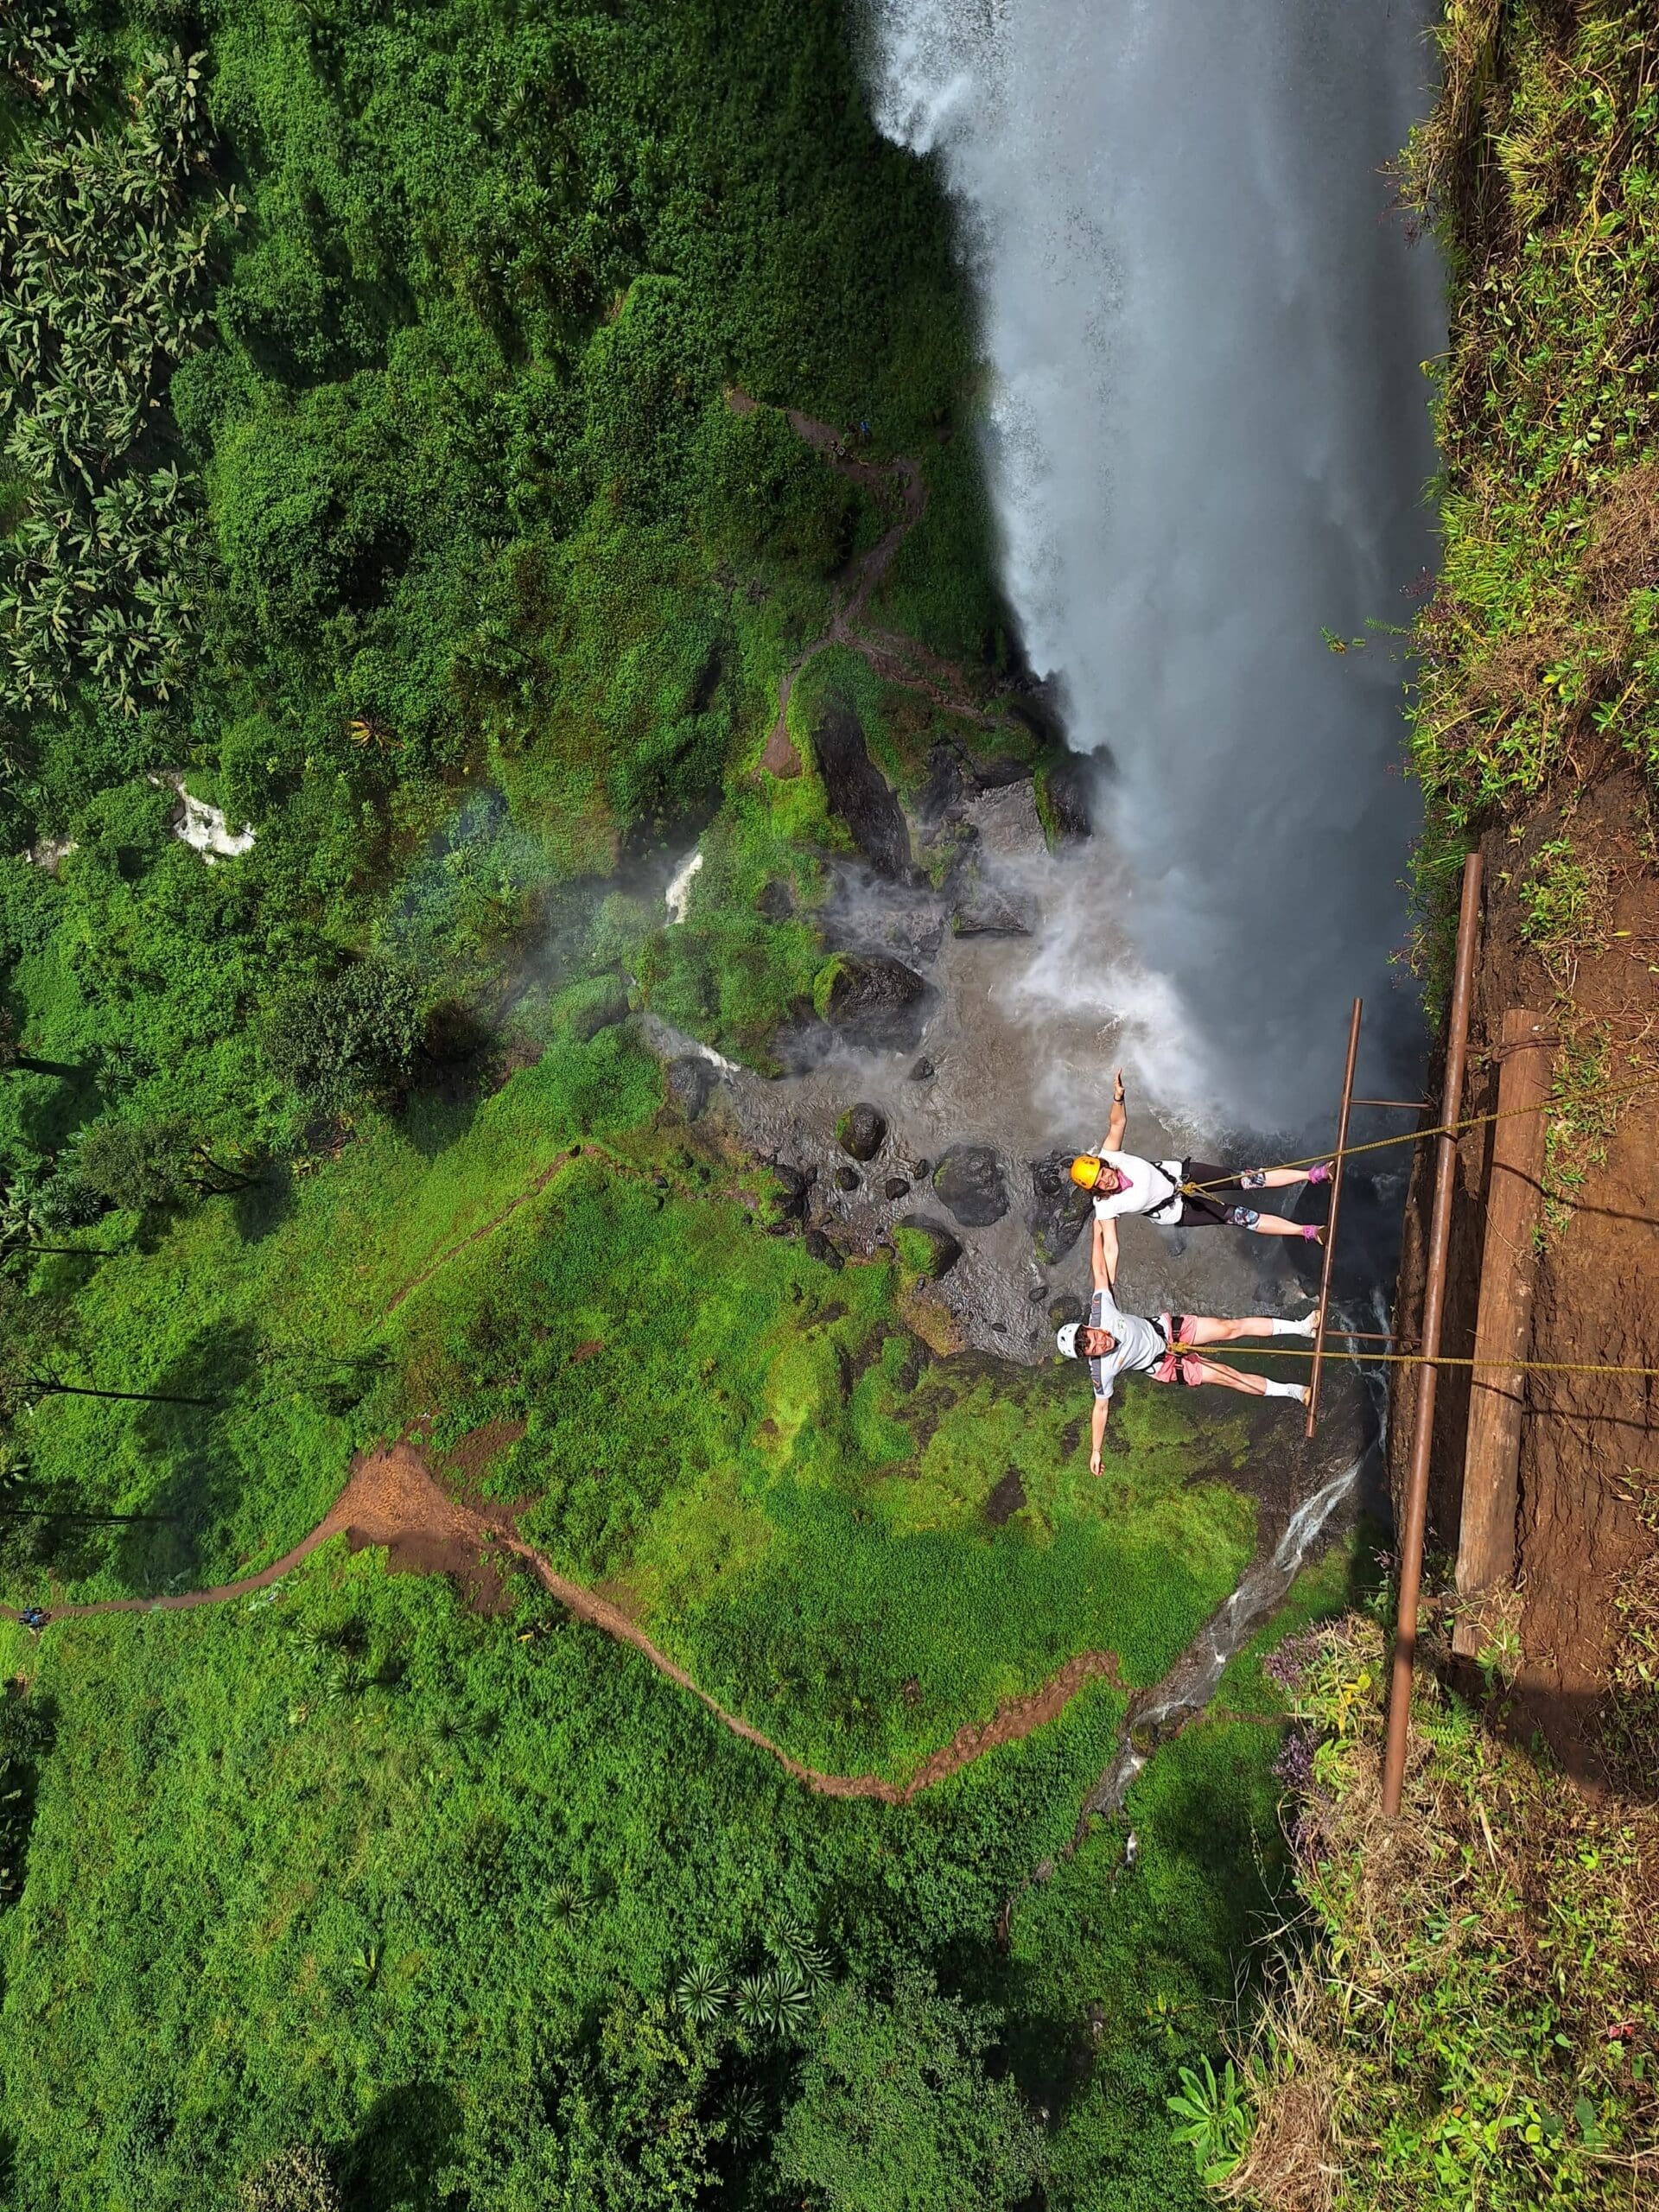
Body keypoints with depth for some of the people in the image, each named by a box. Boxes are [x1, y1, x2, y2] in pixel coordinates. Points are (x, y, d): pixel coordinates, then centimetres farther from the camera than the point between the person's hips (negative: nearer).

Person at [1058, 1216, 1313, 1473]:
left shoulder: (1101, 1312, -29)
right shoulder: (1101, 1371, -30)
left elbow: (1102, 1269, -26)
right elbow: (1101, 1407, -17)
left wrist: (1100, 1230, -26)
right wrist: (1095, 1452, -15)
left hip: (1165, 1329, 2)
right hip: (1166, 1365, -2)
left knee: (1232, 1328, -5)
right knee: (1228, 1376, -5)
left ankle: (1300, 1327, 12)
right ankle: (1293, 1391, 13)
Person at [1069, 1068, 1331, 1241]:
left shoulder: (1108, 1157, -20)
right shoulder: (1105, 1208, -28)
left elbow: (1117, 1124, -16)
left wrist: (1118, 1095, -32)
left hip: (1178, 1173, 3)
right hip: (1177, 1211, -3)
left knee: (1248, 1179, -5)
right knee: (1241, 1216, -8)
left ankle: (1311, 1175, 8)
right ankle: (1307, 1231, 3)